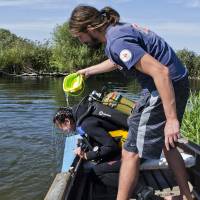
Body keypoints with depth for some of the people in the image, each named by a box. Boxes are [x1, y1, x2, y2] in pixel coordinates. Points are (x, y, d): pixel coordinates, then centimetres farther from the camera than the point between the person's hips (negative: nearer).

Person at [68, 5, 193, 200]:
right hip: (177, 84, 10)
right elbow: (115, 62, 32)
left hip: (165, 88, -10)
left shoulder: (116, 41, -22)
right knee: (166, 143, 25)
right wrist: (87, 71, 44)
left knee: (131, 152, -2)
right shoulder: (118, 28, 10)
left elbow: (161, 71, -28)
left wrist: (171, 118, -26)